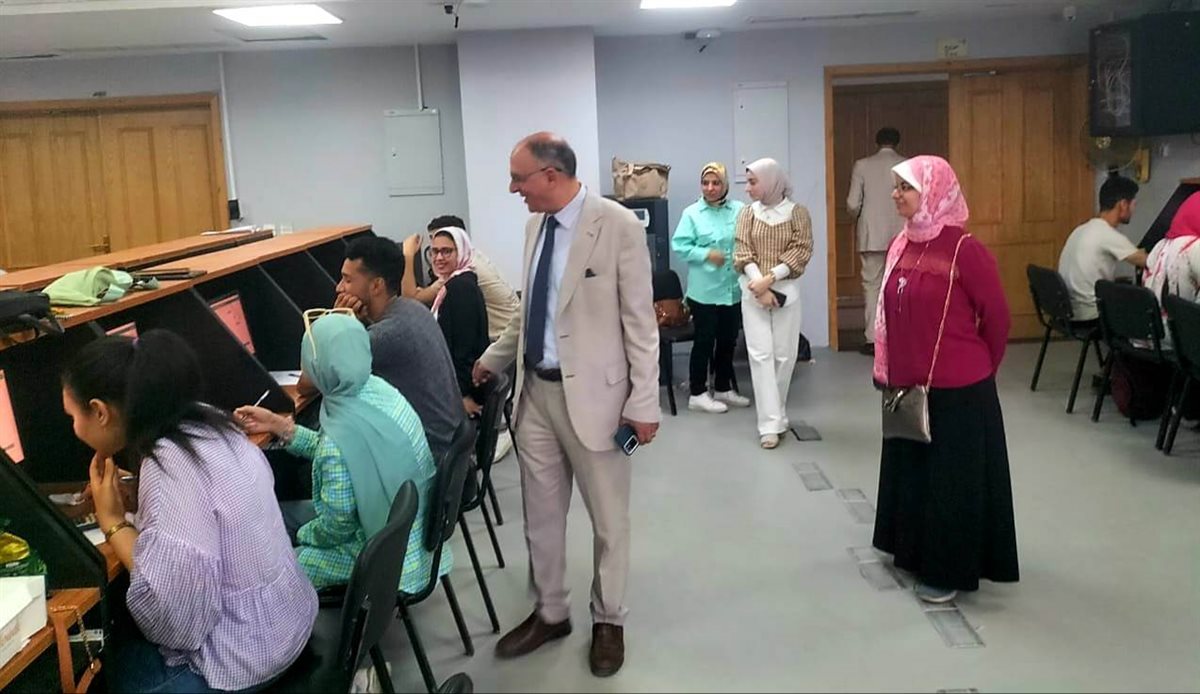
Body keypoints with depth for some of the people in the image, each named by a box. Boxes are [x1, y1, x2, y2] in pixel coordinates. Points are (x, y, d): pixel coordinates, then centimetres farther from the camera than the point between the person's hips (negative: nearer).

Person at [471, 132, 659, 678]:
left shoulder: (618, 225, -14)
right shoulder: (536, 223, 6)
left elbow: (640, 321, -13)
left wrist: (643, 403, -13)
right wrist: (492, 359, 24)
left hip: (591, 392, -6)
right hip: (534, 389, 6)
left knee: (607, 517, 10)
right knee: (540, 513, 16)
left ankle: (608, 621, 29)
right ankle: (550, 613, 34)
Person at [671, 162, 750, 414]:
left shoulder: (740, 210, 3)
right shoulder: (692, 213, -5)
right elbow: (679, 246, -8)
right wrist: (707, 254, -18)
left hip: (733, 288, 4)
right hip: (704, 290, -4)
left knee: (728, 340, 15)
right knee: (704, 341, 2)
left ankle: (723, 388, 30)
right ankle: (698, 394, 12)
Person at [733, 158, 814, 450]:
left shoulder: (797, 212, 1)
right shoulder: (747, 213, 6)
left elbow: (801, 251, -8)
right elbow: (742, 253, -3)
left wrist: (770, 278, -18)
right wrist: (760, 287, -16)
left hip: (786, 290, 0)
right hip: (754, 291, 1)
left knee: (784, 355, 4)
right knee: (761, 354, -6)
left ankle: (775, 414, 21)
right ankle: (770, 424, -7)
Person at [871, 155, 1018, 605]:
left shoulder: (965, 250, -17)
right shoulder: (901, 246, 4)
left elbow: (997, 317, -9)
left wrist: (980, 368, 3)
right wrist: (889, 371, 12)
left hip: (957, 390, -7)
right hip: (908, 386, 7)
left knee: (953, 479, 6)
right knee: (911, 473, 18)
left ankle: (949, 571, 20)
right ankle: (915, 552, 36)